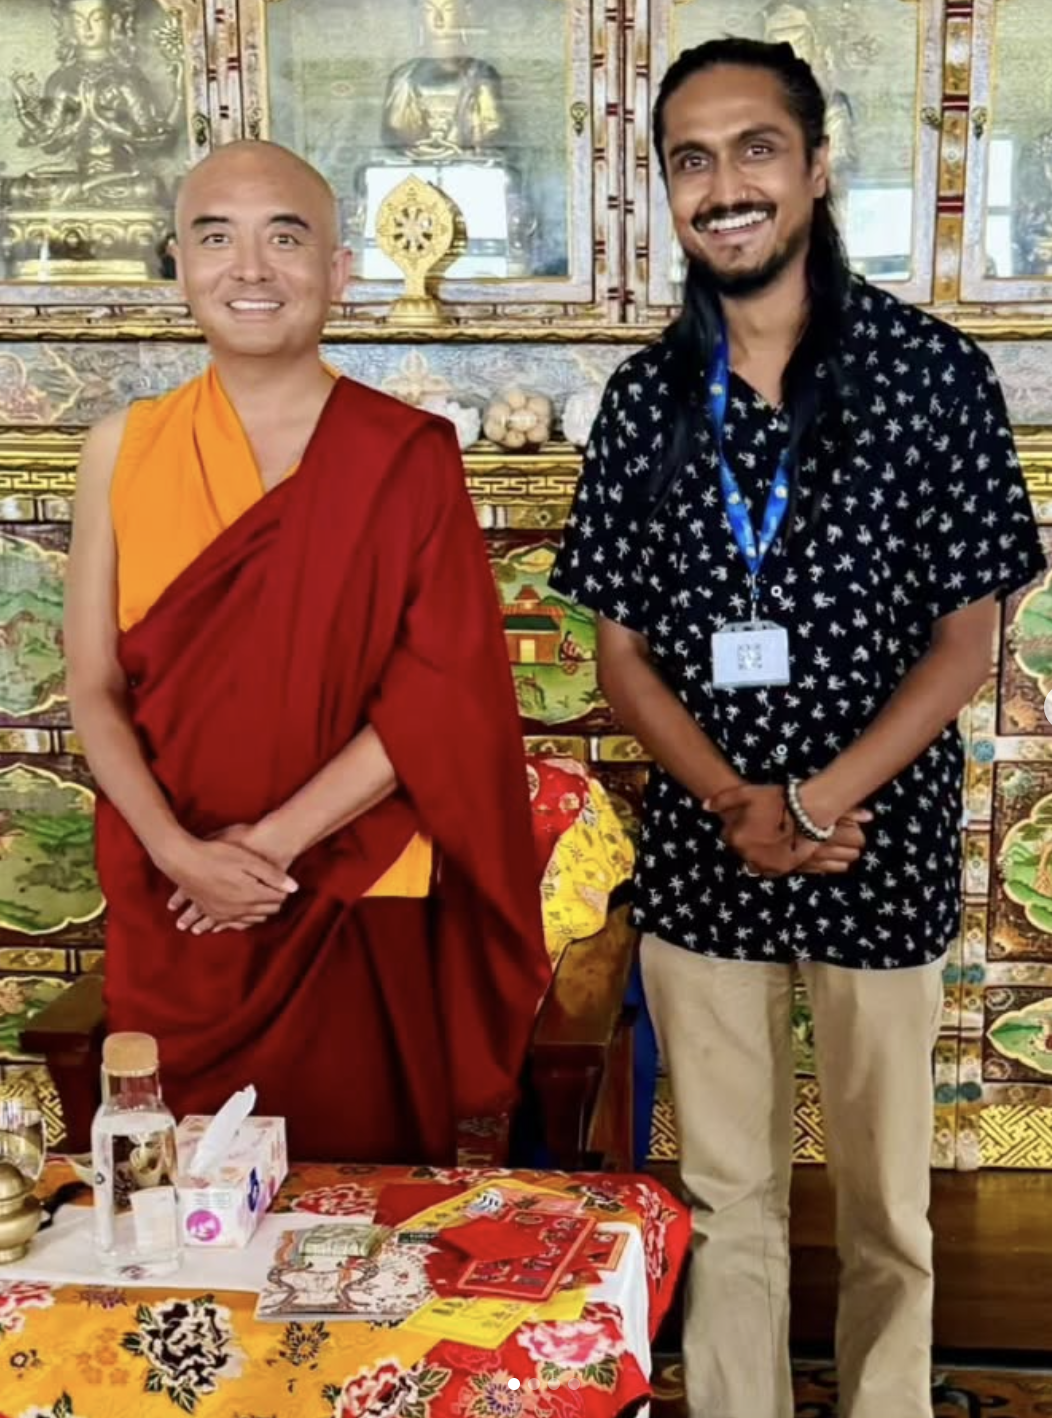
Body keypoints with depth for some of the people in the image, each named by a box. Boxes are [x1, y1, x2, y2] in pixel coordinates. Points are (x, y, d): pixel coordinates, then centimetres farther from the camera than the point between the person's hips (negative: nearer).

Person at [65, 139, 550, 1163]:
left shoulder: (408, 457, -4)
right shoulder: (122, 451, 2)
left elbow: (443, 685, -9)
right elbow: (94, 688, 1)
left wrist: (276, 840, -14)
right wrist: (180, 852, -13)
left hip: (361, 909, -2)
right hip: (174, 913, 2)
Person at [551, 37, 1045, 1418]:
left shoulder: (934, 371, -6)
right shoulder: (645, 398, 2)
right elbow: (621, 649, 2)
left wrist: (817, 804, -17)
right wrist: (736, 804, -13)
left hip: (883, 858, -2)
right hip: (698, 863, 2)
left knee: (886, 1206, 14)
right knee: (726, 1197, 15)